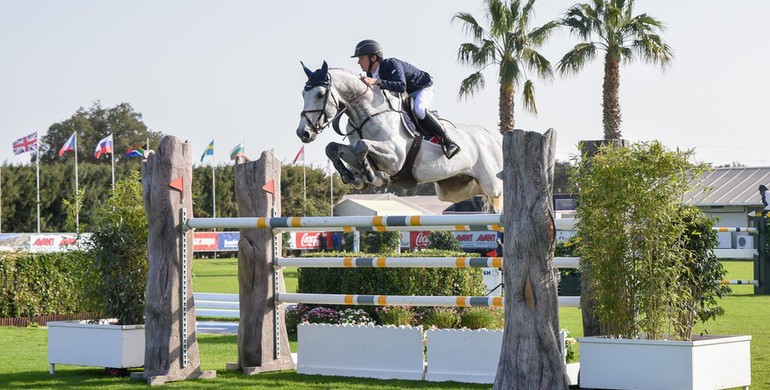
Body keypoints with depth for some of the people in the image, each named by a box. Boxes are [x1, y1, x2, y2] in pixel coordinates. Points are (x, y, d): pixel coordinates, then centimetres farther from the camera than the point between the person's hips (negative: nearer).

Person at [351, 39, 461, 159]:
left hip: (423, 88, -9)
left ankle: (447, 140, -27)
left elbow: (401, 86, -49)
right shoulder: (370, 74, -8)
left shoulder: (392, 64, -33)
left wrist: (377, 82, -56)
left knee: (418, 110, -38)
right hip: (406, 96, 9)